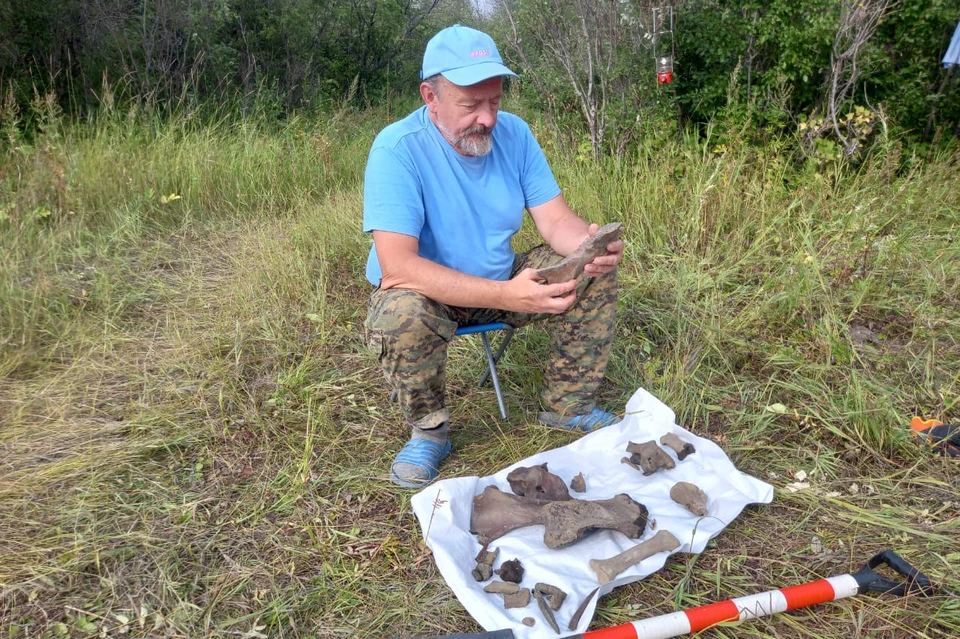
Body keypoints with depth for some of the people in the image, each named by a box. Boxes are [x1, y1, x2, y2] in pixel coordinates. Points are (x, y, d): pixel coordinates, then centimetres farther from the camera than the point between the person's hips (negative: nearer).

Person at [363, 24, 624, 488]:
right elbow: (397, 265, -35)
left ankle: (568, 406, 8)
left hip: (502, 282, 5)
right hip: (429, 292, -5)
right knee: (402, 315, -38)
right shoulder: (398, 148, -25)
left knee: (595, 273, -9)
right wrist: (506, 296, -44)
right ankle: (428, 432, -7)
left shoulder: (513, 132, -7)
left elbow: (557, 220, -7)